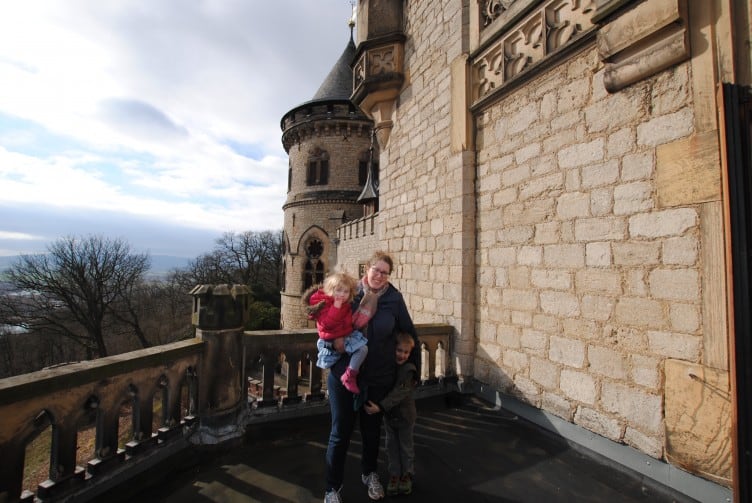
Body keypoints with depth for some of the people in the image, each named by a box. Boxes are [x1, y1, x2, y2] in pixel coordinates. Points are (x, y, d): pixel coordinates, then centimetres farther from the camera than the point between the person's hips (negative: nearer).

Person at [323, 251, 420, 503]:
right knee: (340, 432, 9)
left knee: (372, 430, 21)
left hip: (379, 377, 1)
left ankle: (369, 474, 48)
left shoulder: (394, 298, -7)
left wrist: (414, 366, 8)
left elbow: (409, 333, 3)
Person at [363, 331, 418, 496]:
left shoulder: (409, 371, -23)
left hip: (405, 415, -4)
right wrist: (370, 402, -7)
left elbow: (398, 393, -31)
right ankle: (394, 474, 33)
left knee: (406, 446, 15)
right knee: (391, 446, 16)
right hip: (389, 414, 4)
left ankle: (407, 475, 35)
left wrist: (380, 407, -36)